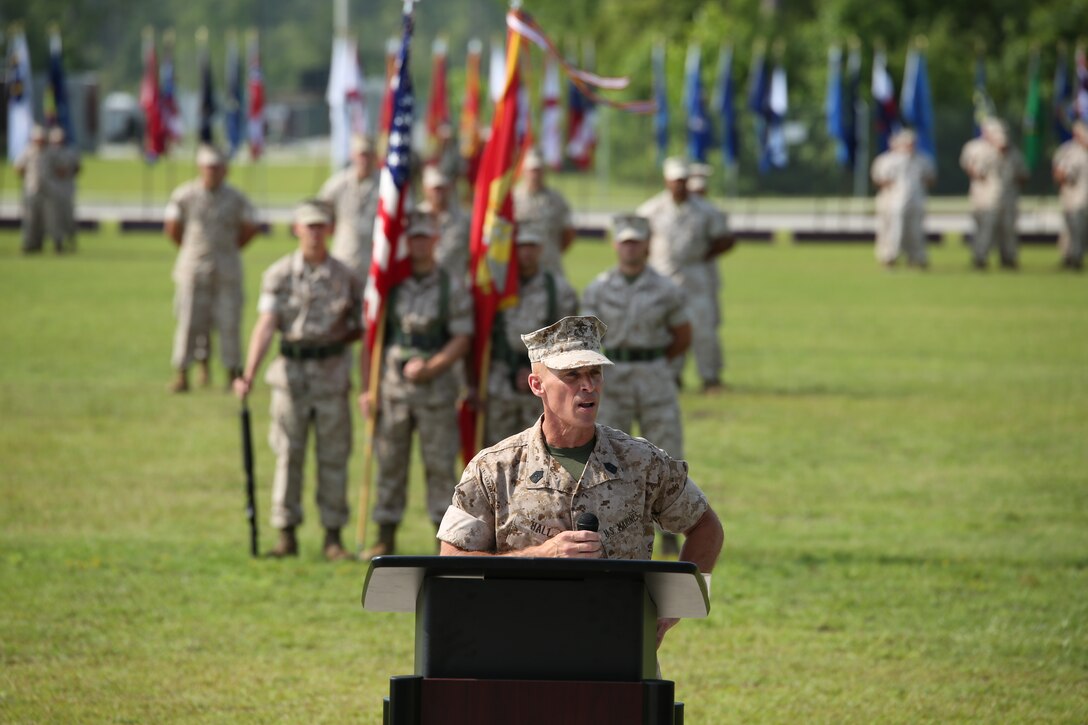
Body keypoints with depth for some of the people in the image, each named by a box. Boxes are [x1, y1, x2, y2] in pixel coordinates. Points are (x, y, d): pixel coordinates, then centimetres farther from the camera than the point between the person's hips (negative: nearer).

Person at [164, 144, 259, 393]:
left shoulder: (236, 199, 1)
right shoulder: (184, 195, 0)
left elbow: (250, 228, 14)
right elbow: (172, 227, 11)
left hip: (226, 270, 0)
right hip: (193, 269, 0)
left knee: (229, 323, -1)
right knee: (188, 321, -3)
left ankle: (233, 374, 5)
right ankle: (182, 375, 1)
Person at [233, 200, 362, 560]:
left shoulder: (346, 277, 3)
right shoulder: (279, 274, 0)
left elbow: (362, 328, 10)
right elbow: (265, 324, -10)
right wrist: (248, 374, -19)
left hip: (332, 372, 0)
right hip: (291, 372, 0)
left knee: (333, 456, 3)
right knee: (288, 455, 2)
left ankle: (333, 534, 10)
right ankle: (287, 535, 8)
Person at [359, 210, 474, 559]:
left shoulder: (453, 288, 3)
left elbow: (461, 338, -2)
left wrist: (429, 367, -15)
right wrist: (367, 388, 0)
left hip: (437, 384, -2)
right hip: (392, 384, 2)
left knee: (440, 464, 0)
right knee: (390, 463, 4)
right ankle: (386, 539, 10)